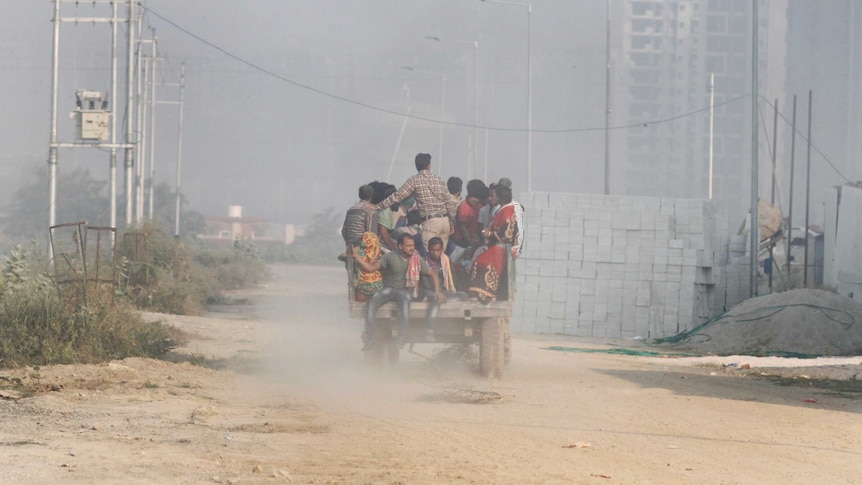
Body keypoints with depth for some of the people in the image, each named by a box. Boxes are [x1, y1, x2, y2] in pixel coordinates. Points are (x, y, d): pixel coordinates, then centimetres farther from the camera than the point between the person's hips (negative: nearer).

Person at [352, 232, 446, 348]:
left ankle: (403, 336, -34)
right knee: (372, 303, -28)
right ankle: (369, 337, -21)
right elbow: (371, 267, -2)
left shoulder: (417, 260, 0)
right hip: (389, 288, 1)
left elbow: (432, 274, 8)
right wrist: (356, 256, -16)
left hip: (406, 290, -1)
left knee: (405, 301, -38)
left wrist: (437, 291, -6)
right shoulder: (390, 257, -1)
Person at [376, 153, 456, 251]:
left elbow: (398, 196, -6)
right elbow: (450, 203, 11)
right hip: (445, 221, 5)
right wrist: (452, 223, 19)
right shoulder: (439, 180, 11)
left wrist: (379, 206, -1)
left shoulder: (414, 181, -2)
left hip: (430, 222, -5)